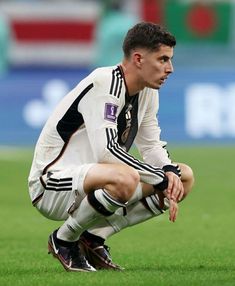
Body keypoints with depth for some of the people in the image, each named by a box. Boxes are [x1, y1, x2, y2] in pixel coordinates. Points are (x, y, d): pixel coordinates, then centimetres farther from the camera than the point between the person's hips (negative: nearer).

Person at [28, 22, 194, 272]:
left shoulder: (148, 92, 6)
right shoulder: (103, 85, -22)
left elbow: (152, 146, 12)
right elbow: (106, 151, -32)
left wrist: (170, 172, -12)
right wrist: (161, 180, -26)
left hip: (90, 181, 10)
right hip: (51, 184, -10)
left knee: (185, 177, 3)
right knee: (124, 179, -39)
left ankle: (93, 237, 3)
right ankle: (63, 240, -11)